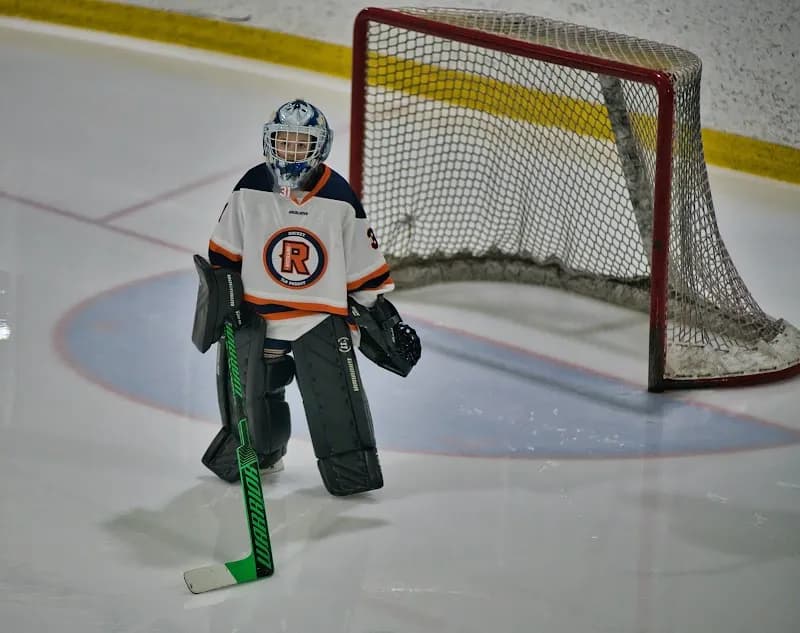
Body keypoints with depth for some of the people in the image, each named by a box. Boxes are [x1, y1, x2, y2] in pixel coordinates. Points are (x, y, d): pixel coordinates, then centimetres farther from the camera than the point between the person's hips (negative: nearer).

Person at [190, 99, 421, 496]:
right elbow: (224, 252, 6)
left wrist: (379, 313, 2)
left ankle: (351, 470, 4)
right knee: (252, 395, 9)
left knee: (336, 396, -8)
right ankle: (263, 451, 34)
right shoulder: (249, 191, -4)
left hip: (322, 317, -2)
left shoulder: (339, 199, -6)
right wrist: (221, 295, 2)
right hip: (257, 314, 2)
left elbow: (364, 266, 1)